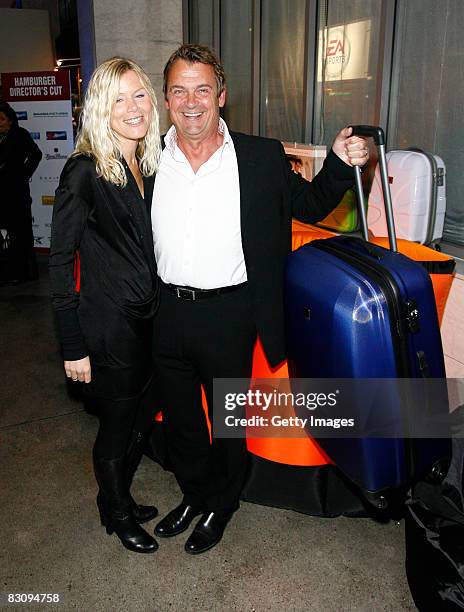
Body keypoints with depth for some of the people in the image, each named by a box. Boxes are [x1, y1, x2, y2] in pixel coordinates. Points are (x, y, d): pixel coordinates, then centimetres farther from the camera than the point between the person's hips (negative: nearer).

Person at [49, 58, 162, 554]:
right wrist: (73, 347, -16)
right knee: (118, 426, 12)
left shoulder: (151, 167, 6)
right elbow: (60, 263, -15)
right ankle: (117, 514, 38)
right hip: (108, 326, -7)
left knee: (140, 419, 20)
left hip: (150, 321, 7)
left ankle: (119, 500, 45)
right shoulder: (85, 171, -15)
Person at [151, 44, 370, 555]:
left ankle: (222, 505, 43)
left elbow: (308, 207, 4)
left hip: (228, 315, -2)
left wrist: (340, 165, -12)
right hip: (166, 314, 3)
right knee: (178, 416, 20)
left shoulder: (263, 158, -6)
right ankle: (194, 495, 47)